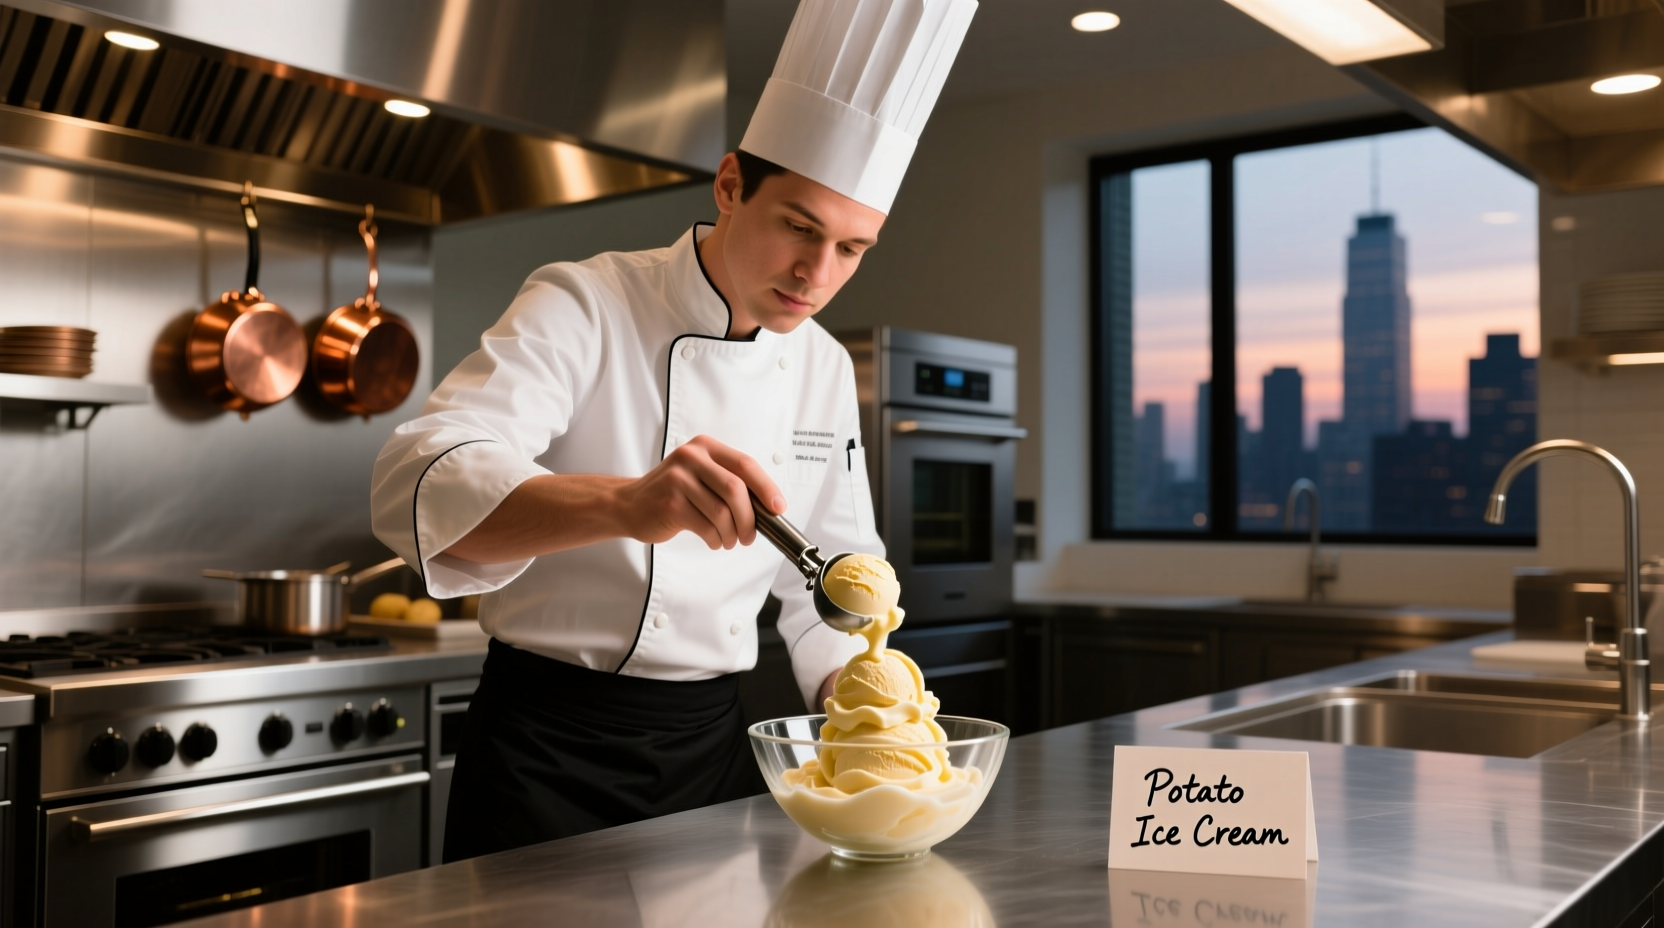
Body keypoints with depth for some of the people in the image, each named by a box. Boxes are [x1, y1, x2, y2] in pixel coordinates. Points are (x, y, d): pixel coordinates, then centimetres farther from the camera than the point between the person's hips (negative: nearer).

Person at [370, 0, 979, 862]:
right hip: (549, 753, -5)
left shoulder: (825, 368, 4)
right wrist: (624, 503, -47)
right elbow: (420, 488, -29)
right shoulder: (584, 306, -13)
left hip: (711, 744, 5)